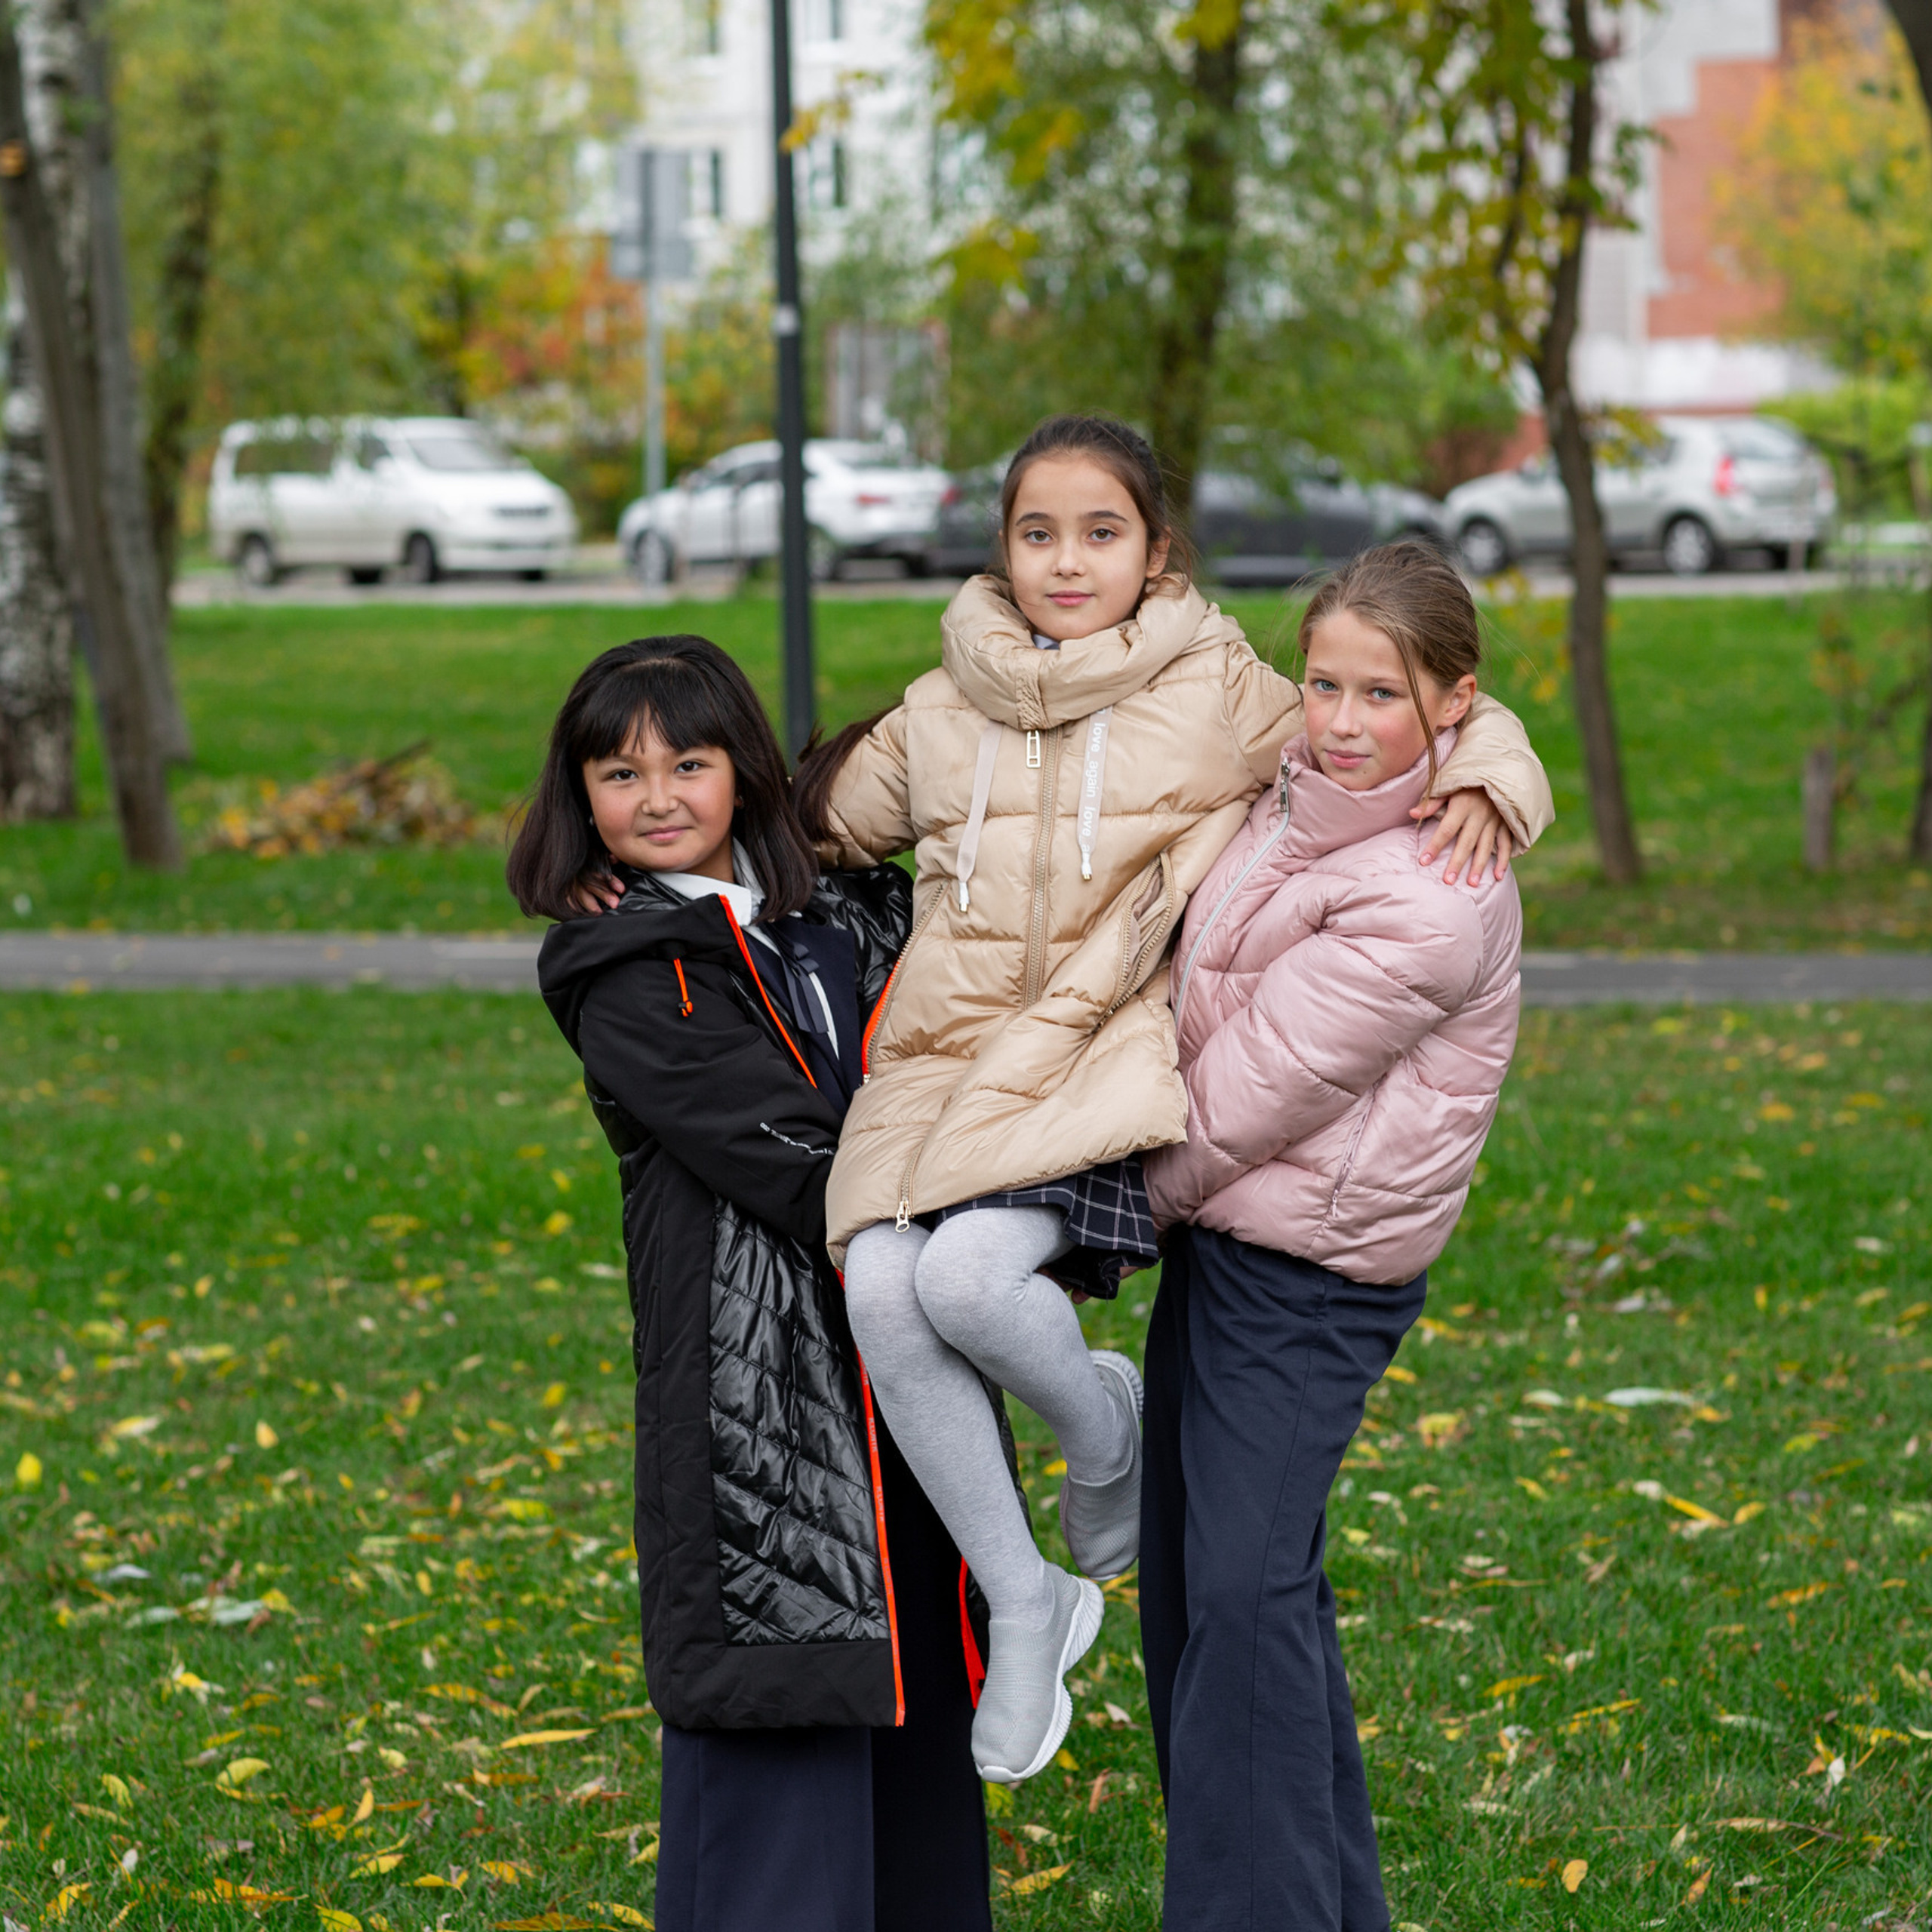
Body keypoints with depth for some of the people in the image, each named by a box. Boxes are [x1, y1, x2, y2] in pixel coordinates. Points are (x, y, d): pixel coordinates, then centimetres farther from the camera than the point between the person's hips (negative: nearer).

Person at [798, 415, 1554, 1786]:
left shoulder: (1219, 693, 7)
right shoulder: (940, 715, 17)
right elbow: (823, 821, 33)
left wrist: (1482, 785, -10)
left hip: (1103, 1055, -4)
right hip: (941, 1058, 4)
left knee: (973, 1273, -30)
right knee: (881, 1291, -23)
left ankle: (1101, 1419, 7)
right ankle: (1028, 1603, -4)